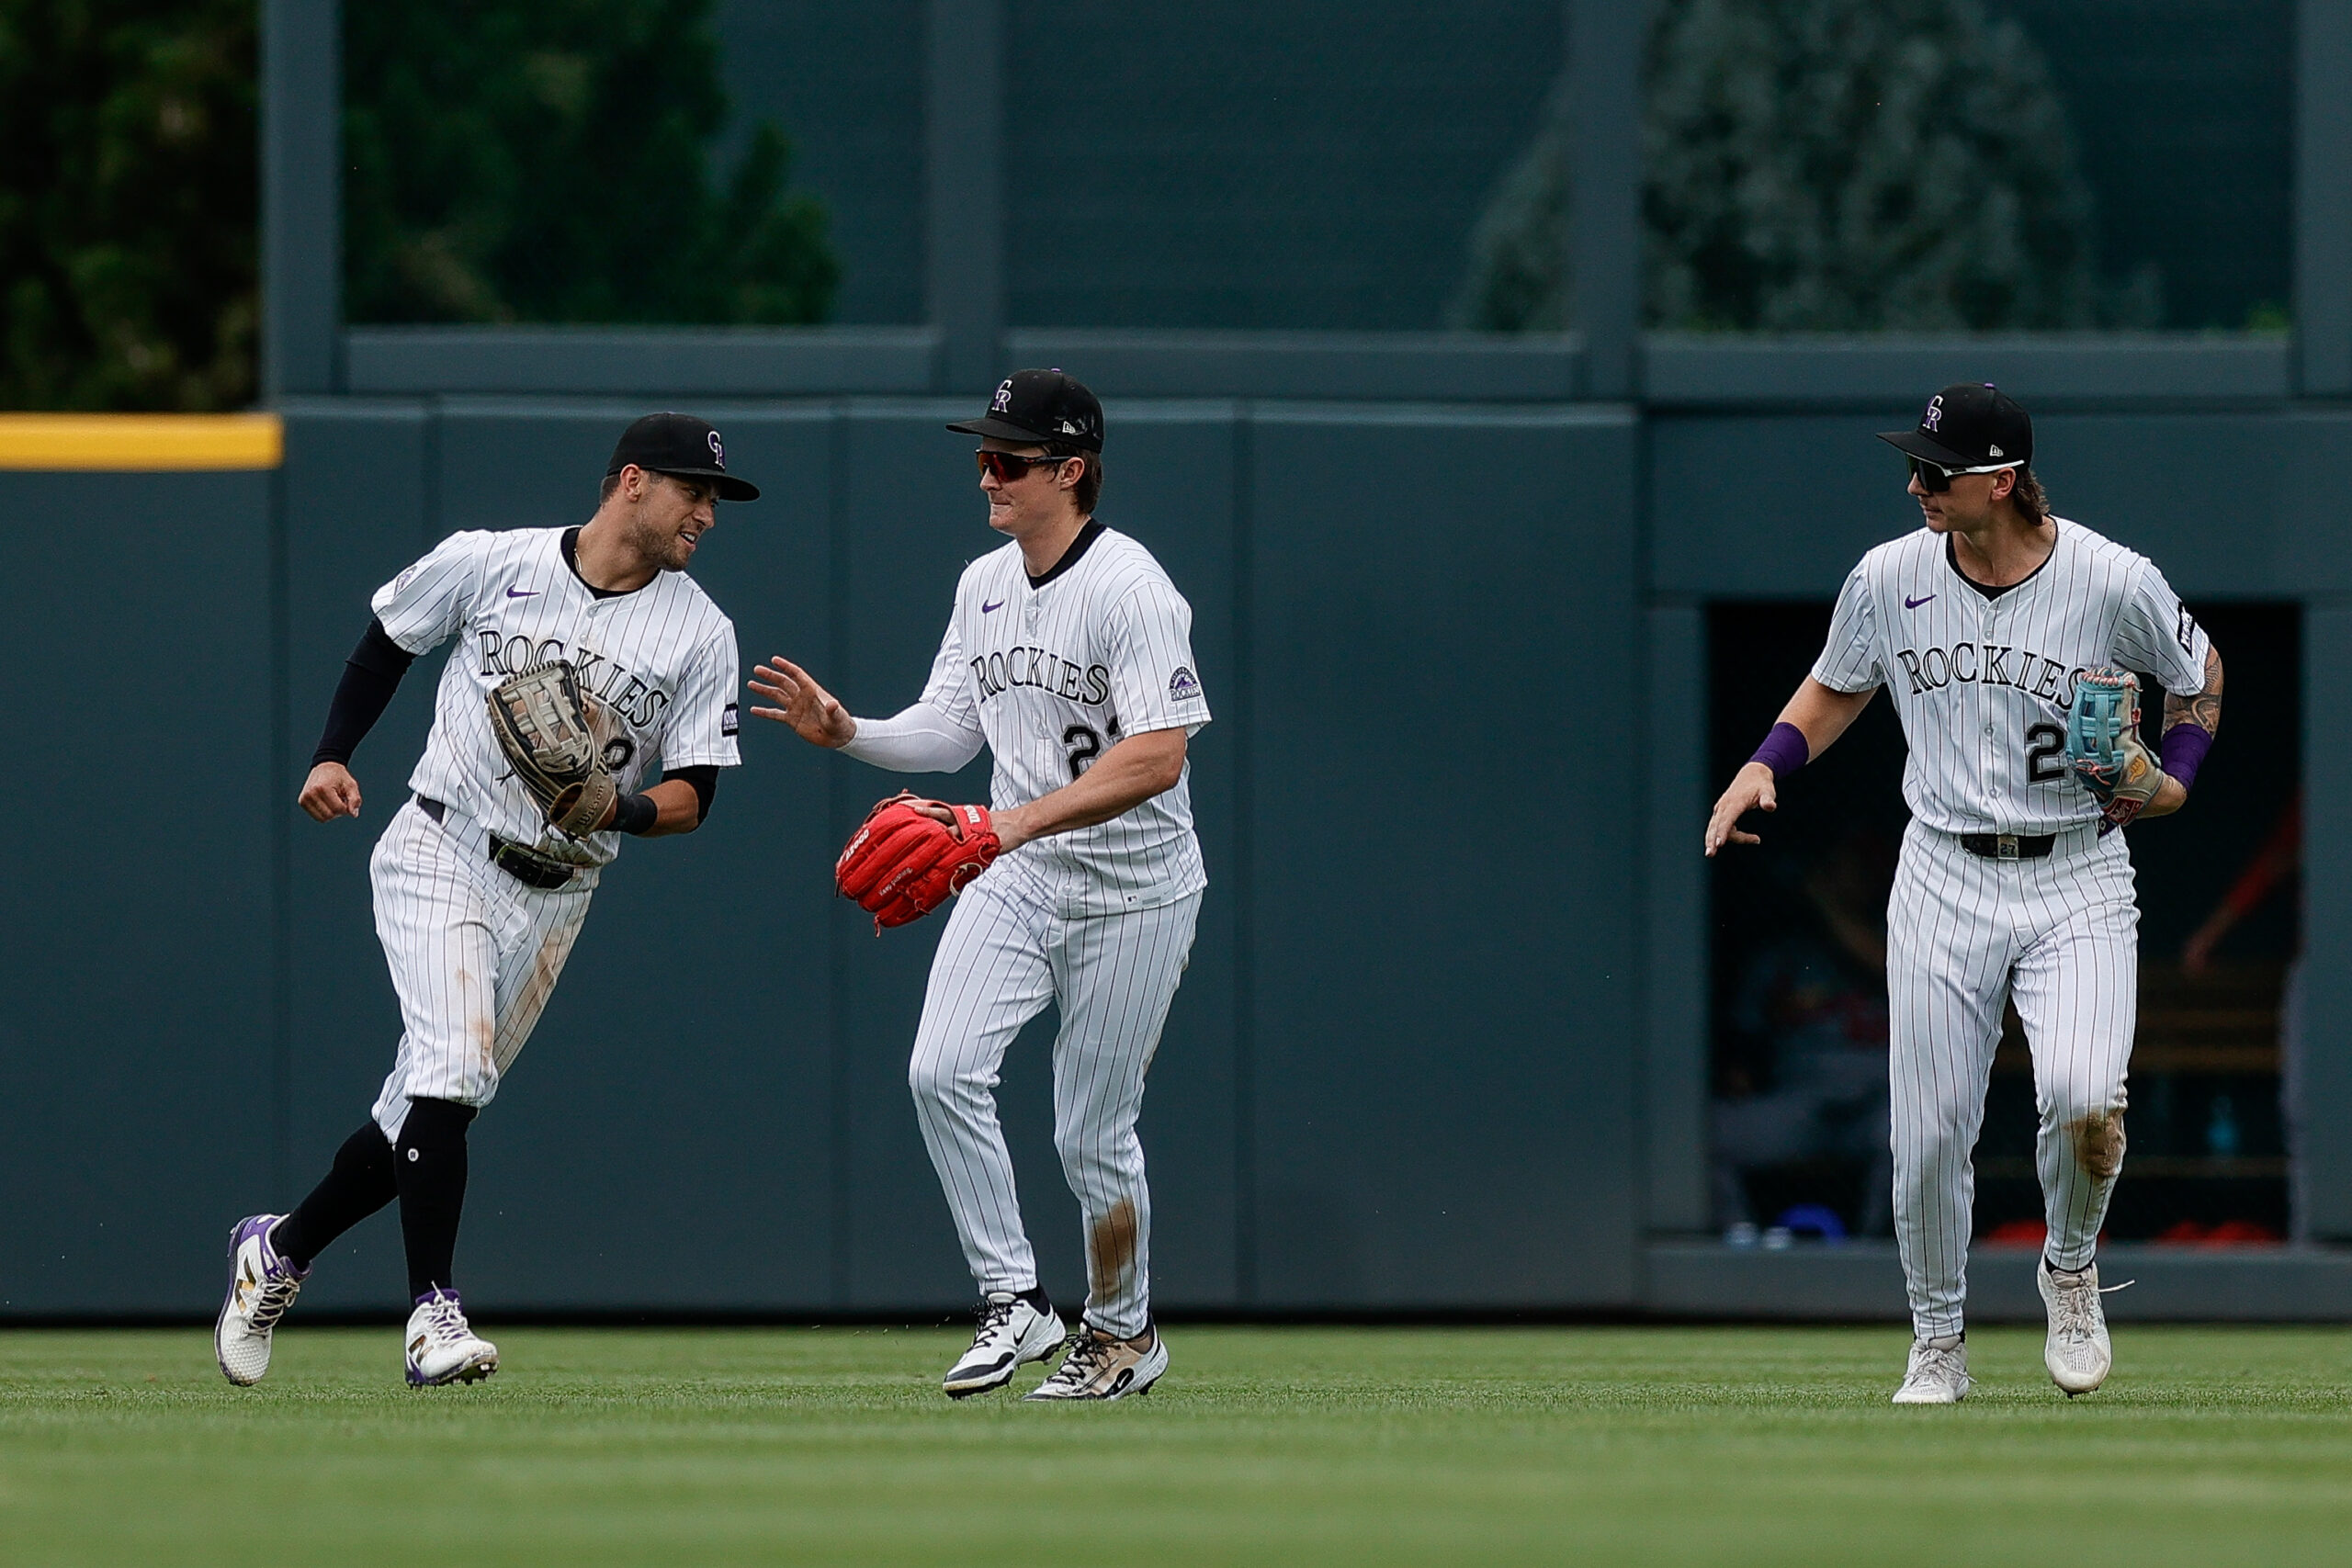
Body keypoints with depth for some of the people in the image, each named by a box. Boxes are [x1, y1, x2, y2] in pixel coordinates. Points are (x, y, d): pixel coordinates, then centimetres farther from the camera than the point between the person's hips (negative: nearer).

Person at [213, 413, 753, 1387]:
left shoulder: (700, 634, -2)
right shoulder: (488, 564, -5)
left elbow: (693, 795, -2)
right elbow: (388, 639, 11)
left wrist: (616, 811, -22)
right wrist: (332, 755, 2)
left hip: (553, 897, 3)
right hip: (441, 856, -3)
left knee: (428, 1111, 8)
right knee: (452, 1071, -23)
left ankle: (279, 1251, 29)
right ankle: (433, 1310, -17)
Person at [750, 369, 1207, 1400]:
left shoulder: (1130, 589, -18)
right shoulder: (984, 584, 8)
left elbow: (1158, 757, -27)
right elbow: (948, 730, 12)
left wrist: (1024, 819, -35)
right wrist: (846, 733, -6)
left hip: (1130, 894, -6)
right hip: (1013, 885, 6)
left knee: (1092, 1131, 1)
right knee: (943, 1071, -14)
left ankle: (1123, 1334, 23)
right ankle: (1013, 1302, -5)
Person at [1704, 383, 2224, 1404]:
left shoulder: (2113, 582, -10)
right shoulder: (1889, 578, -2)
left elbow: (2200, 676, 10)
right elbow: (1837, 688, 17)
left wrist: (2176, 776, -6)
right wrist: (1765, 767, 0)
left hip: (2079, 877, -2)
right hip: (1946, 879, 2)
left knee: (2082, 1097, -23)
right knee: (1929, 1132, -2)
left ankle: (2071, 1269, 8)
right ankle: (1938, 1346, 20)